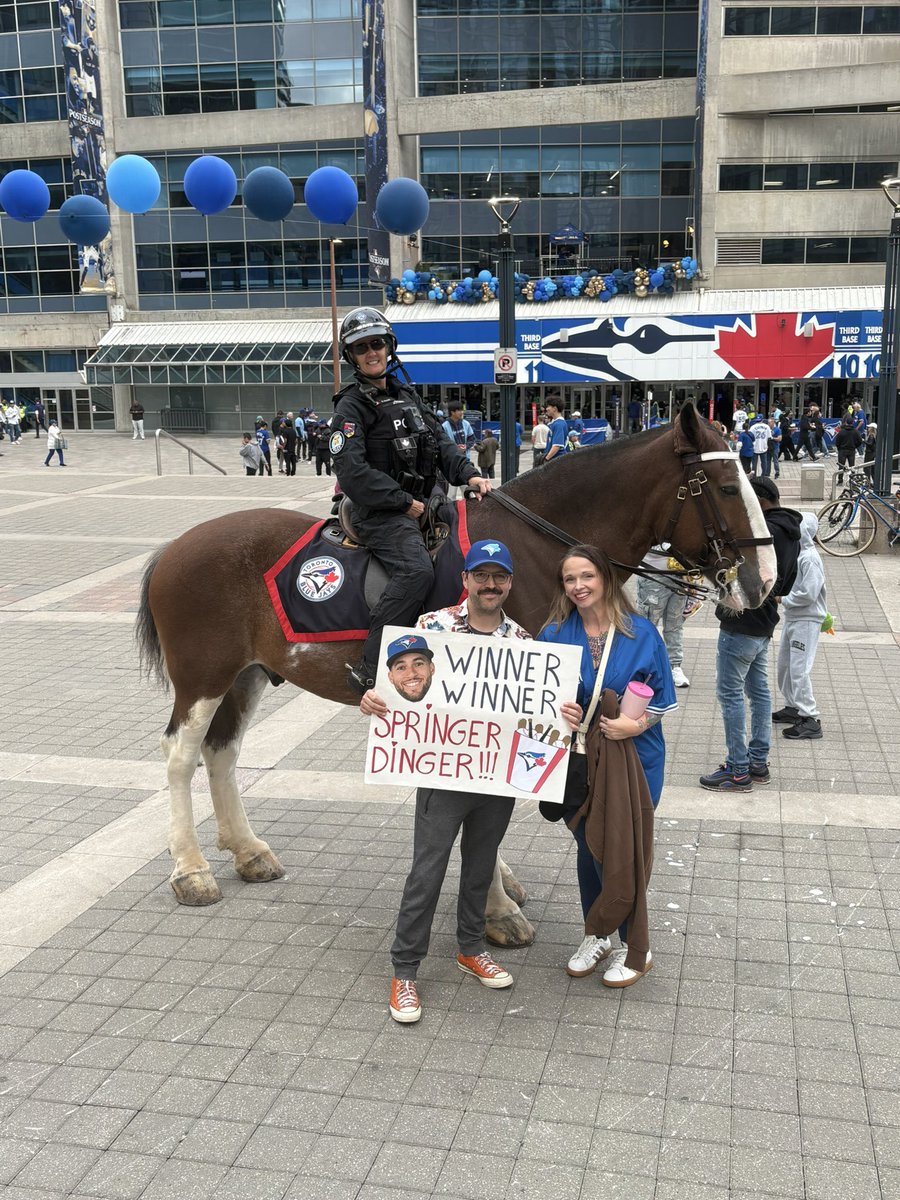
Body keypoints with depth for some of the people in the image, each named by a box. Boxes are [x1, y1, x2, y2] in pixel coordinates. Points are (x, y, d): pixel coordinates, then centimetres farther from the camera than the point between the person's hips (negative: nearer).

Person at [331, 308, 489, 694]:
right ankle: (369, 670, -31)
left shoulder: (407, 397, 19)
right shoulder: (352, 405, -5)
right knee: (416, 569, -31)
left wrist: (468, 474, -3)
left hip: (419, 504, 9)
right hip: (379, 512, -9)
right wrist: (404, 502, -16)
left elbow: (440, 441, 16)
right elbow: (352, 472, -16)